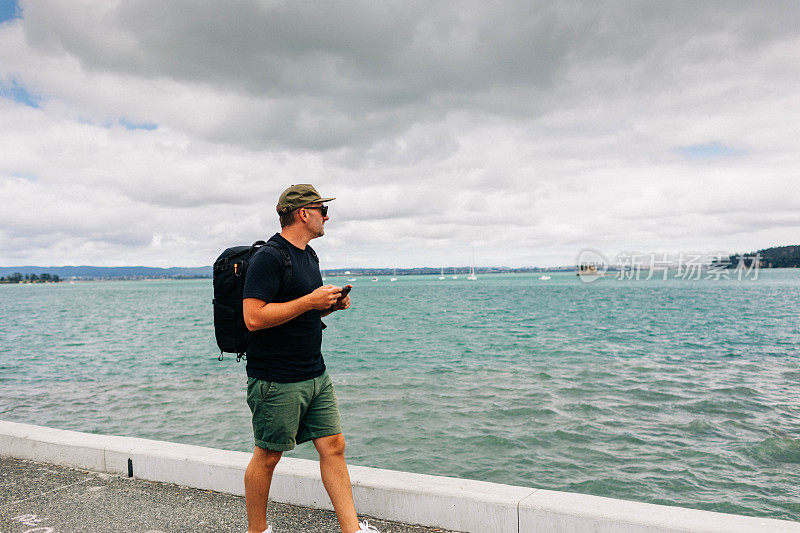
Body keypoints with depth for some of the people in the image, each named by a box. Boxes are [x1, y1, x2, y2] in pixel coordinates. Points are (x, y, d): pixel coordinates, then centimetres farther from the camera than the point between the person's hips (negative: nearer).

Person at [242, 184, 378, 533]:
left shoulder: (309, 255, 14)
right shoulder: (268, 258, -16)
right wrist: (310, 301, -21)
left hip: (316, 376, 8)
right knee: (268, 456, 7)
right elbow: (254, 318, -24)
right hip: (277, 381, -8)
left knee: (333, 446, 8)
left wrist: (332, 304, 5)